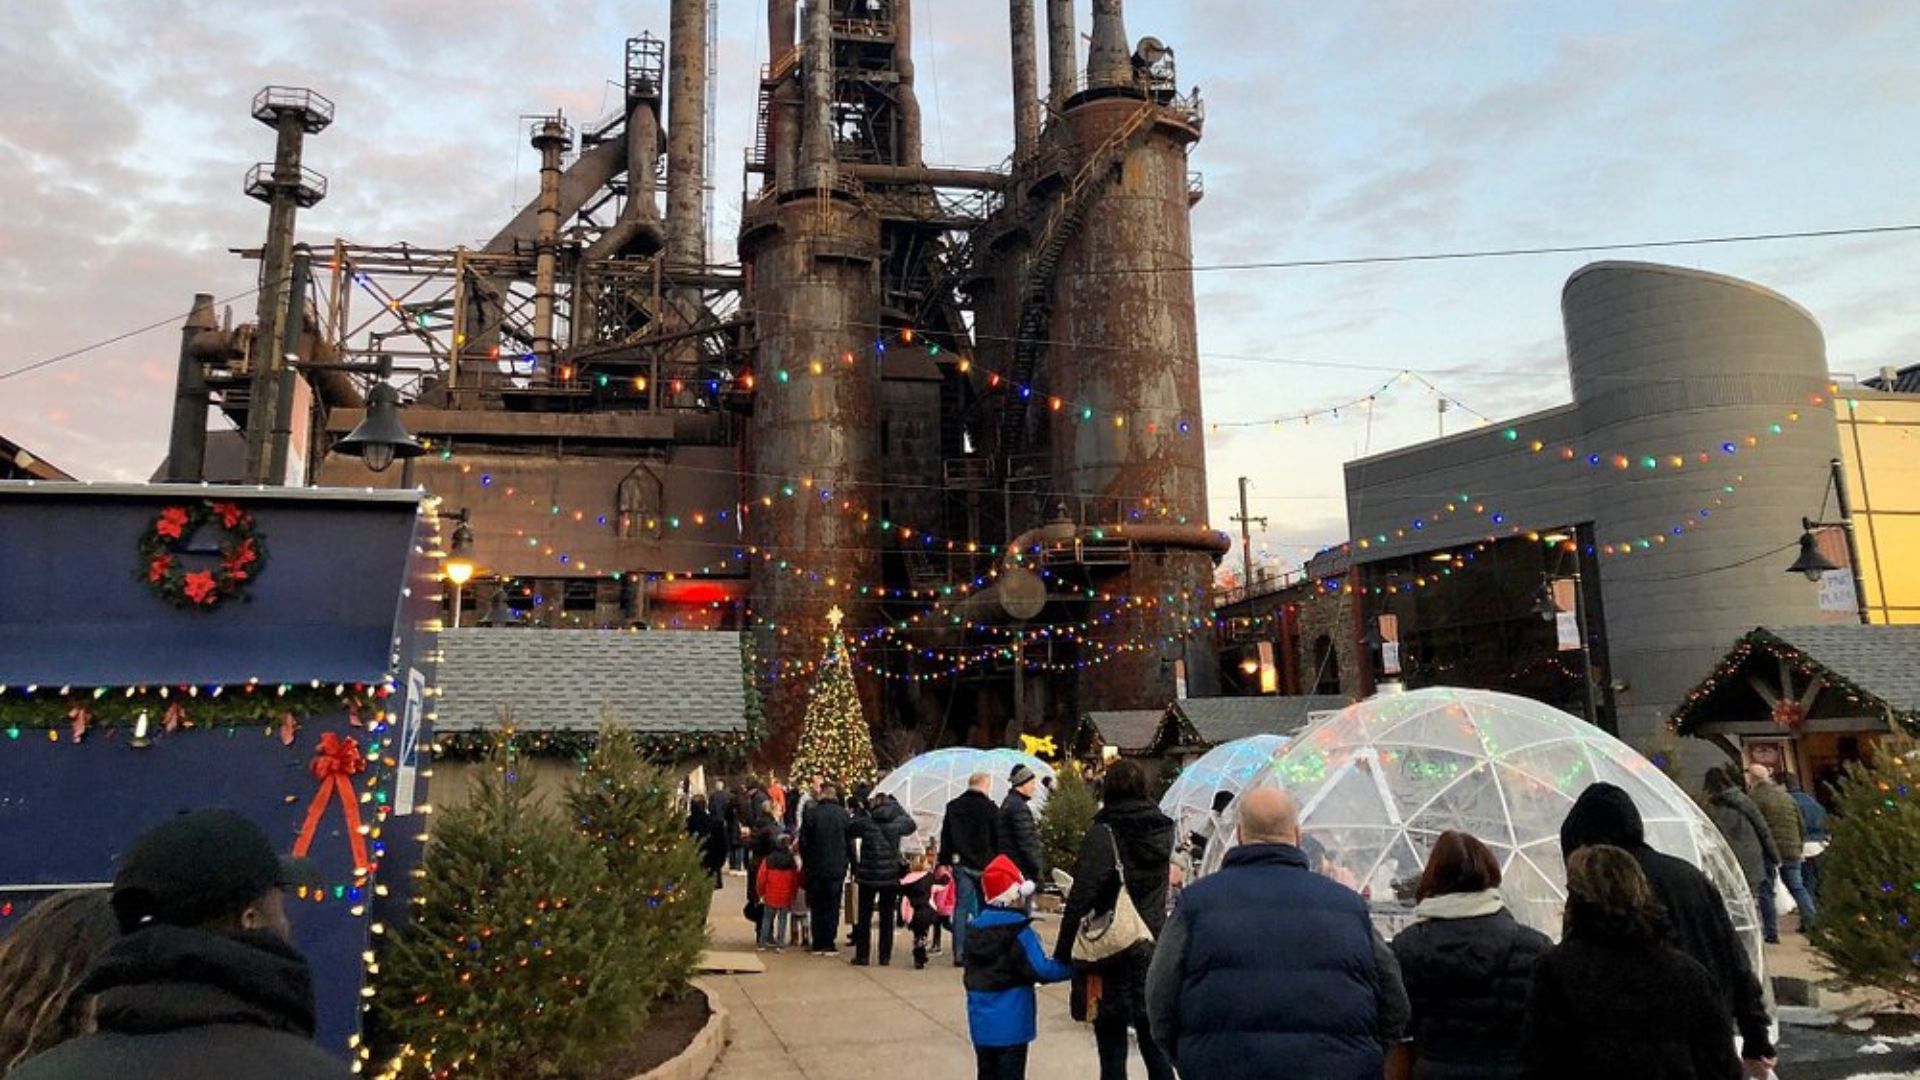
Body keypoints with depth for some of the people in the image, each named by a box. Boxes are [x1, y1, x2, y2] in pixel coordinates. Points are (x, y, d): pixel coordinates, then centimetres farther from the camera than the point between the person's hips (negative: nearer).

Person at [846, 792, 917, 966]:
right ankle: (885, 957, 11)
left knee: (864, 917, 10)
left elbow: (849, 831, 10)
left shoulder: (864, 821, -9)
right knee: (887, 917, 11)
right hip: (891, 876, 1)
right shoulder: (897, 822, -6)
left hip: (867, 875, -1)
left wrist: (859, 809, 13)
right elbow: (911, 825, 15)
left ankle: (862, 956, 10)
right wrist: (897, 807, 16)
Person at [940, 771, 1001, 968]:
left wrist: (944, 861, 14)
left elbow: (945, 837, 10)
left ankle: (959, 953, 5)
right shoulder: (990, 808, -9)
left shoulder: (953, 806, 6)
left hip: (960, 863, 4)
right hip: (984, 864, -4)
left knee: (961, 907, 7)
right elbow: (997, 840, -5)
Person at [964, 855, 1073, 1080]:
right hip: (1010, 1022, -6)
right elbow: (1042, 969, -21)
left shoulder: (975, 927, 4)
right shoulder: (1019, 932, -17)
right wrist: (1074, 966, -12)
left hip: (980, 1020, 6)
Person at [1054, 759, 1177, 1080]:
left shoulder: (1103, 833, -12)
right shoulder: (1162, 830, 4)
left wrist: (1063, 953, -12)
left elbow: (1081, 898, -17)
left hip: (1113, 952, -5)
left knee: (1112, 1054, 4)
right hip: (1153, 951, 5)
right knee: (1155, 1048, 15)